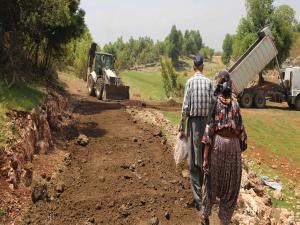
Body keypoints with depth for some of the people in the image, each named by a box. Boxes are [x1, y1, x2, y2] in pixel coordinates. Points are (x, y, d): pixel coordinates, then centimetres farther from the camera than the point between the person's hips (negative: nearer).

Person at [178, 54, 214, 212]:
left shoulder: (190, 82, -6)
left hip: (194, 121, -3)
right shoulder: (209, 82, 0)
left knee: (194, 162, 1)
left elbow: (185, 107, -8)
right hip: (206, 121, 3)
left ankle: (198, 199, 2)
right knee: (204, 158, 17)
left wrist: (181, 128, -1)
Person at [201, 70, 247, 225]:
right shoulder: (235, 104, 1)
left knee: (213, 180, 18)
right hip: (233, 144, 0)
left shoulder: (213, 104, -4)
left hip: (217, 143, 0)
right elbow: (240, 129, 2)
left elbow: (209, 129, -9)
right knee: (231, 185, 11)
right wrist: (241, 149, 14)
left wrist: (205, 156, -8)